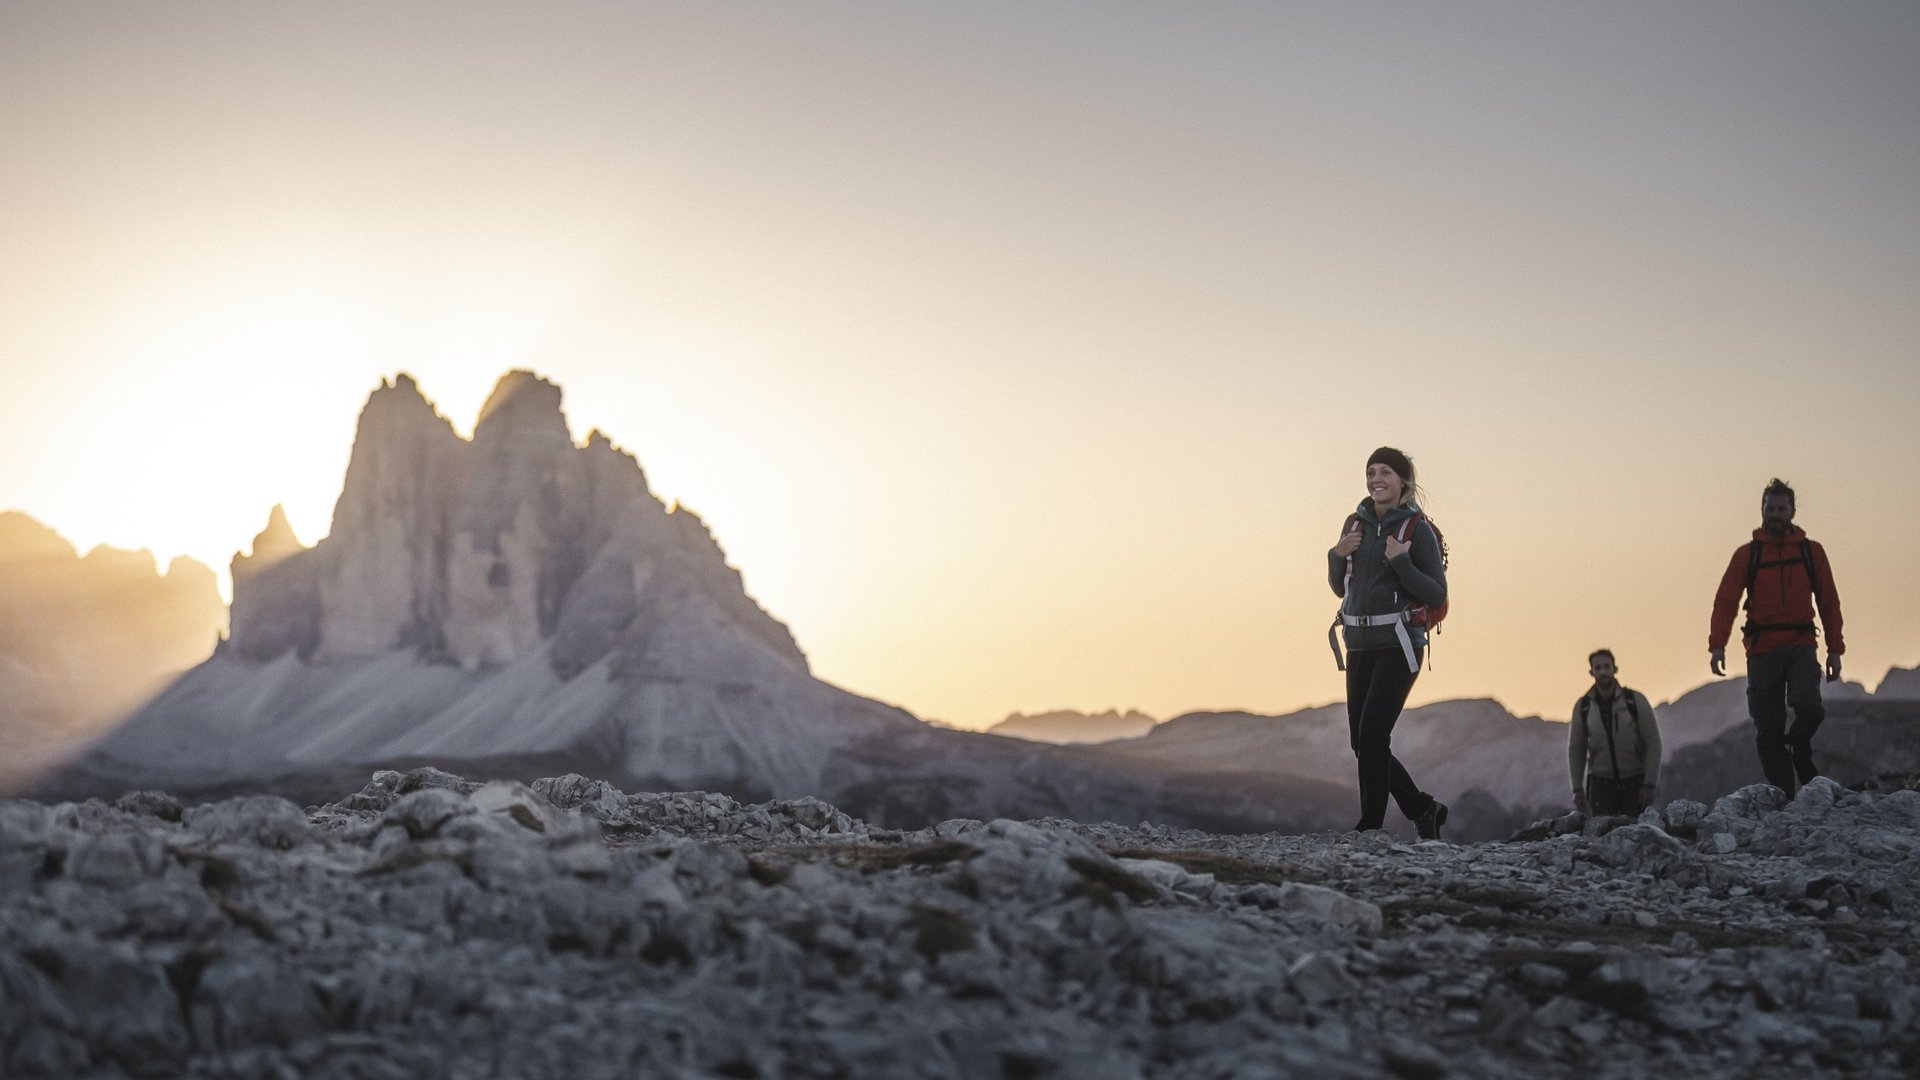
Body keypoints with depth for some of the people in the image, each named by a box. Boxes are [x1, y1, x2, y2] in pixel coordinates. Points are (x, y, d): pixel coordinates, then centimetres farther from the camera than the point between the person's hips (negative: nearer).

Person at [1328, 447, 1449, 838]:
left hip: (1399, 644, -6)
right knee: (1362, 742, 6)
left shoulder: (1418, 529, -6)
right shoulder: (1356, 523, 10)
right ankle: (1422, 809, 23)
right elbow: (1341, 588, 17)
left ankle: (1370, 827, -9)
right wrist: (1338, 555, -2)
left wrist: (1400, 562, -20)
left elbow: (1437, 595, -9)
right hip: (1360, 645, 6)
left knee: (1373, 733, -15)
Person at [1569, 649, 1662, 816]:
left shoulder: (1636, 701, -7)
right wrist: (1577, 788, 0)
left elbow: (1653, 743, -6)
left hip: (1635, 784, -1)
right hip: (1601, 784, 1)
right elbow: (1576, 749, 6)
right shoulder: (1582, 707, -1)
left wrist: (1650, 784, -12)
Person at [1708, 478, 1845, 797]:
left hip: (1801, 646, 0)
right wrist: (1717, 645, -15)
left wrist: (1835, 649, 4)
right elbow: (1725, 601, -2)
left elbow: (1829, 603, 12)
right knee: (1767, 731, 0)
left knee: (1807, 704, -25)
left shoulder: (1811, 551, 9)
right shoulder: (1747, 554, 6)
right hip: (1762, 650, 0)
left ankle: (1799, 746, 6)